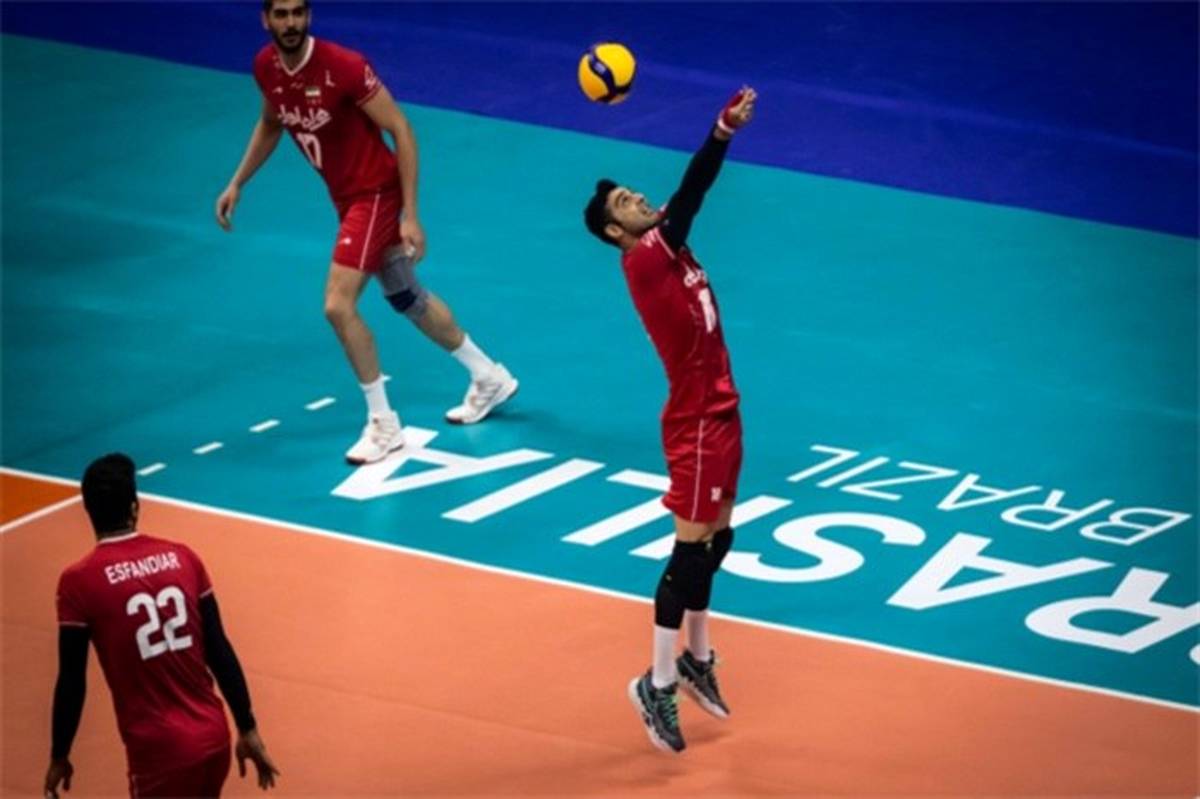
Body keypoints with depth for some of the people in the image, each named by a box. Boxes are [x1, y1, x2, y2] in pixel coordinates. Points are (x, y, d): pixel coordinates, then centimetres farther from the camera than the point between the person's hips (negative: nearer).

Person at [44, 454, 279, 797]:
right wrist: (247, 729, 10)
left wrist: (59, 756, 6)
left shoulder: (80, 582, -10)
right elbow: (220, 652, 4)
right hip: (213, 736, 5)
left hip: (159, 748, -5)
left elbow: (72, 681, -6)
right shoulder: (182, 558, 3)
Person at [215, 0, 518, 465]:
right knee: (407, 299, 20)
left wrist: (410, 215, -22)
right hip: (346, 197, 8)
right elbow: (271, 124, 18)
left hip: (375, 193, -8)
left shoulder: (343, 66, -25)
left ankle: (383, 424, -3)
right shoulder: (265, 68, -4)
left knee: (338, 305, -17)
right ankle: (489, 378, 38)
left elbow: (401, 131, -20)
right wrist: (237, 184, 13)